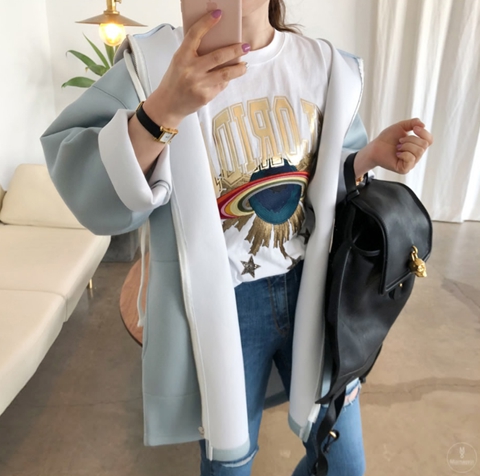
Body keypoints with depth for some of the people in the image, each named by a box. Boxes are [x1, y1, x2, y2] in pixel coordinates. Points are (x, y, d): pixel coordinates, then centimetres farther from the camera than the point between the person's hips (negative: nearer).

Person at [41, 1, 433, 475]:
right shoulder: (156, 62, -10)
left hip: (313, 289, 4)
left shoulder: (327, 66, 2)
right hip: (219, 304, -3)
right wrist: (164, 110, -34)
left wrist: (373, 155, -9)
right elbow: (83, 185, -19)